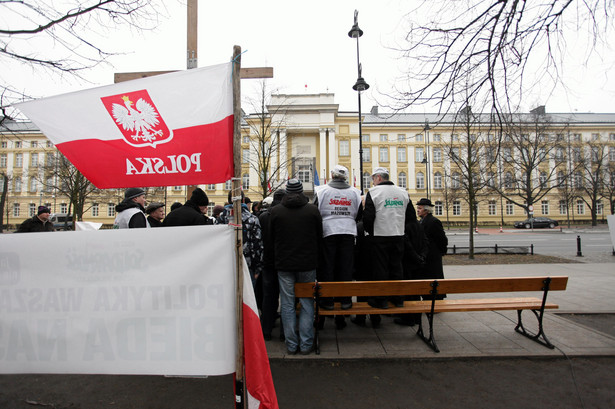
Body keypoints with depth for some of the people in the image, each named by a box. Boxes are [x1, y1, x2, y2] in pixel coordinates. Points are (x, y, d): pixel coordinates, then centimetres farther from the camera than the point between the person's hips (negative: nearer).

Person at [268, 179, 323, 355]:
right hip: (308, 264, 0)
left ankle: (291, 344, 15)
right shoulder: (313, 210, -1)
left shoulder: (275, 211, 0)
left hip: (283, 264, 0)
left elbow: (270, 240, 7)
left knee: (287, 304, 8)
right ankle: (306, 344, 13)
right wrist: (316, 259, 15)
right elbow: (319, 238, 4)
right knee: (307, 304, 9)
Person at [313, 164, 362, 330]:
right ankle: (345, 300, 13)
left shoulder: (322, 190, -3)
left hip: (328, 232, -2)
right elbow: (359, 215, 11)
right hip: (348, 233, 2)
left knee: (327, 267, 6)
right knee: (346, 268, 8)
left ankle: (327, 300, 11)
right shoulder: (355, 192, 5)